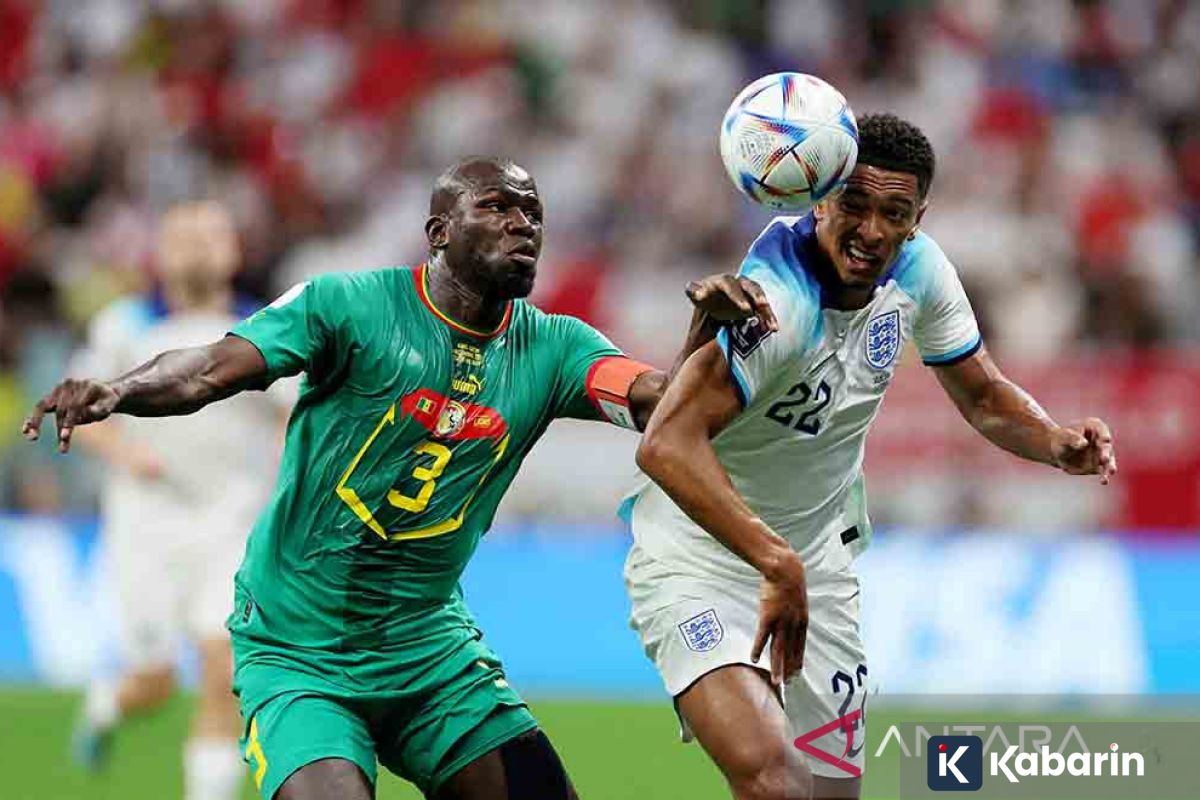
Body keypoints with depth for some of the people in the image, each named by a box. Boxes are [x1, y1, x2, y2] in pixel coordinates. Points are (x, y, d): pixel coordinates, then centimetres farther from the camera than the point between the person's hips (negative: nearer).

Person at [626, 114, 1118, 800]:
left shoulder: (918, 268, -7)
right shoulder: (778, 301, -30)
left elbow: (982, 395, 9)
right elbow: (667, 445, -41)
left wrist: (1056, 442, -13)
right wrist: (777, 564, -46)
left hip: (819, 562, 7)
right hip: (701, 557, -7)